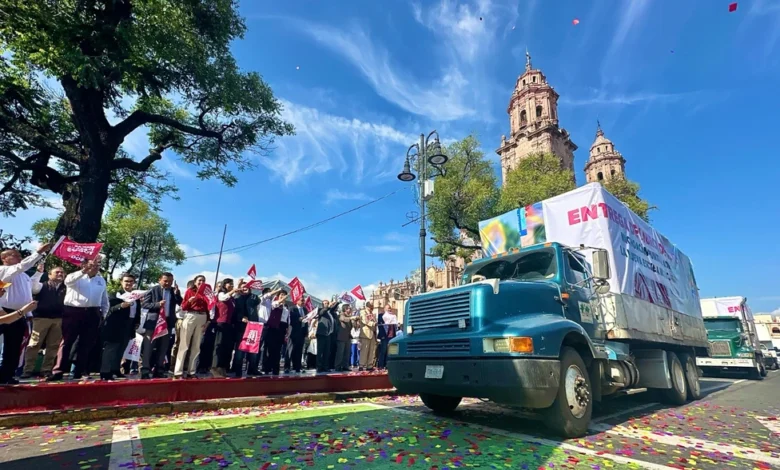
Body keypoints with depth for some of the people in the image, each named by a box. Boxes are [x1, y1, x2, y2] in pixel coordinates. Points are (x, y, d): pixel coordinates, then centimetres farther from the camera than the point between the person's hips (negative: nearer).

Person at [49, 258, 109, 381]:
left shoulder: (101, 280, 15)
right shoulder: (75, 277, 4)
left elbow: (105, 301, 21)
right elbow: (68, 280, -23)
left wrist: (103, 315, 10)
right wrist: (85, 270, -36)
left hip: (92, 314, 4)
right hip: (73, 312, -3)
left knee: (86, 344, 6)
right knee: (66, 342, -2)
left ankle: (79, 373, 14)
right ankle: (58, 372, 3)